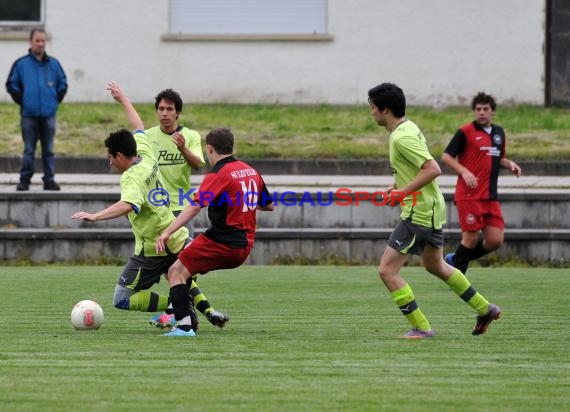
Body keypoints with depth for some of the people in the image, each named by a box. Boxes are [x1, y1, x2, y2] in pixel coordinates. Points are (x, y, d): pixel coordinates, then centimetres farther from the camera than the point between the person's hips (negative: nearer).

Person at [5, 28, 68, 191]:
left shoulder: (54, 64, 6)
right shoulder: (21, 64, 1)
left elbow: (63, 84, 14)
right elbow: (11, 85, 5)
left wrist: (55, 101, 5)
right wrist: (22, 101, 0)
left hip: (48, 114, 2)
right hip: (29, 115, -2)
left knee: (48, 150, 5)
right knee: (29, 150, 0)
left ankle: (49, 180, 9)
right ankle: (25, 180, 5)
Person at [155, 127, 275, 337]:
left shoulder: (218, 175, -14)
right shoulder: (251, 171, 9)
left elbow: (195, 207, -25)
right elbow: (269, 205, 20)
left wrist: (168, 231, -30)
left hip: (222, 244, -8)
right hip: (245, 246, 8)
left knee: (176, 273, -7)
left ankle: (184, 326, -19)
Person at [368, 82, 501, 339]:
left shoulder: (402, 138, -21)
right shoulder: (407, 128, 10)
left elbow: (433, 169, -28)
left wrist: (404, 191, -25)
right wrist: (398, 186, 11)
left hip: (419, 213, -11)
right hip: (432, 209, 11)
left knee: (387, 270, -8)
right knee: (435, 265, 28)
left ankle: (421, 328, -5)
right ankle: (485, 310, 37)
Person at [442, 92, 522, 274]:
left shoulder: (499, 133, 15)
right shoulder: (465, 132, -4)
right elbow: (446, 156, -6)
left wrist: (509, 164, 5)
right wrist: (464, 172, -20)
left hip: (490, 196, 6)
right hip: (469, 195, -6)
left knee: (495, 241, 0)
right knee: (471, 238, -6)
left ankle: (456, 259, 22)